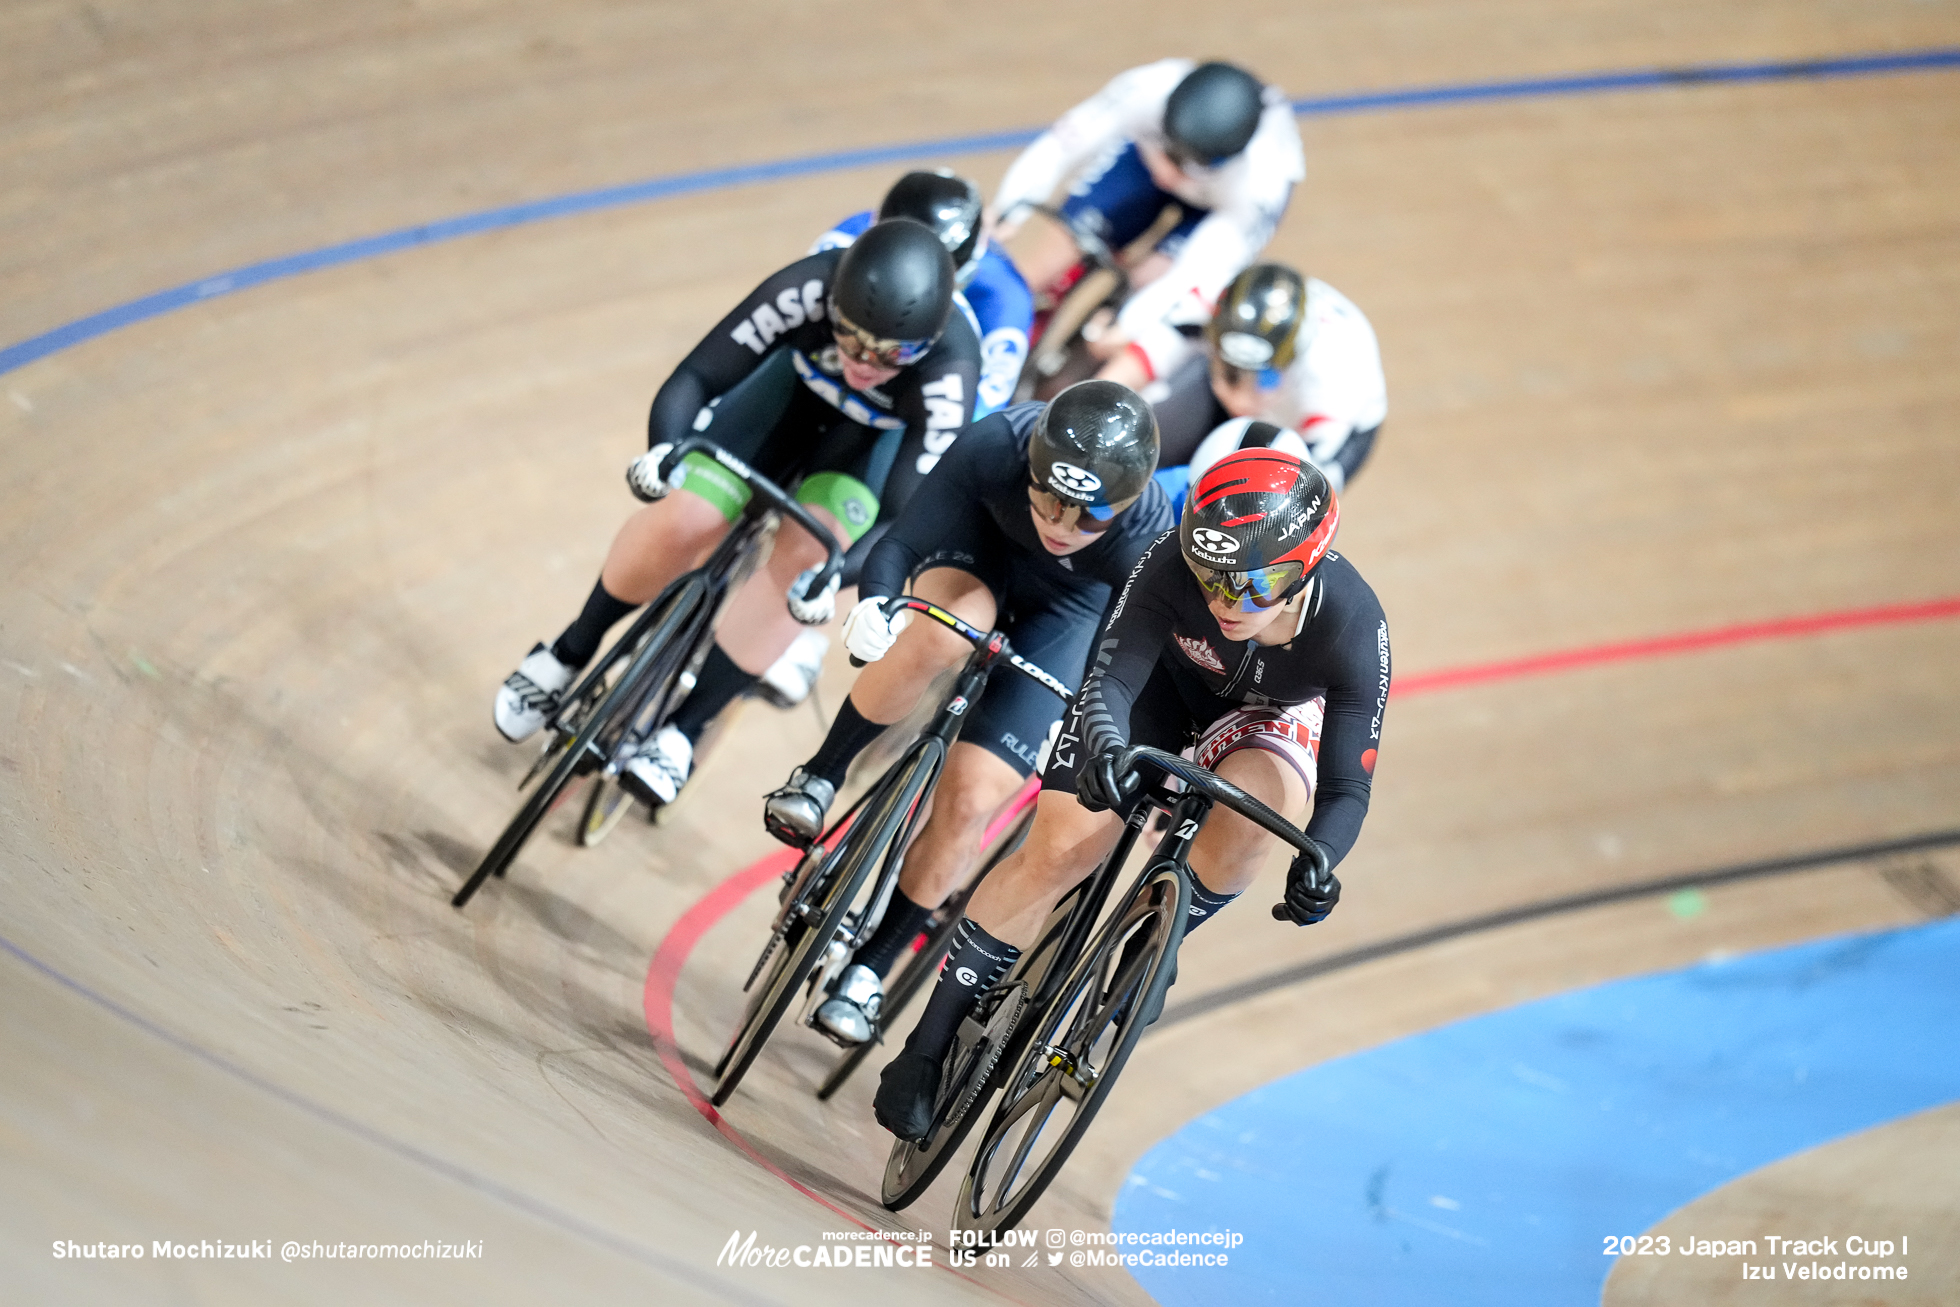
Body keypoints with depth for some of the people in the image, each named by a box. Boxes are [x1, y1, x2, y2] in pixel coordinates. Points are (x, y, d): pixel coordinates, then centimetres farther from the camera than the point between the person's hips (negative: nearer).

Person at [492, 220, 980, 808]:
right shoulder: (809, 289, -38)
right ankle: (568, 655, 12)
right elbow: (699, 375, -32)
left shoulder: (949, 373, -39)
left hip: (886, 432, -1)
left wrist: (834, 573, -54)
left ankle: (683, 731, -10)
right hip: (799, 383, 1)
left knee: (803, 555, -26)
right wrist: (664, 449, -51)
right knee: (679, 524, -16)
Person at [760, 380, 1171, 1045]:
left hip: (1064, 616, 0)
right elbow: (901, 541, -29)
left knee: (968, 801, -12)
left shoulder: (1145, 546, -36)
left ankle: (870, 968, 8)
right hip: (977, 545, 0)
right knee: (945, 632, -37)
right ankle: (819, 778, -14)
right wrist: (875, 601, -48)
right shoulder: (995, 447, -36)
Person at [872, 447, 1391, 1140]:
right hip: (1165, 676, 0)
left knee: (1252, 806, -35)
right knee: (1058, 851, -15)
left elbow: (1347, 789, -30)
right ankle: (925, 1049, -4)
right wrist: (1106, 746, -63)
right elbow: (1110, 681, -40)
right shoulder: (1173, 565, -37)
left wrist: (1316, 863, -51)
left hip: (1272, 713, 0)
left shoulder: (1354, 629, -35)